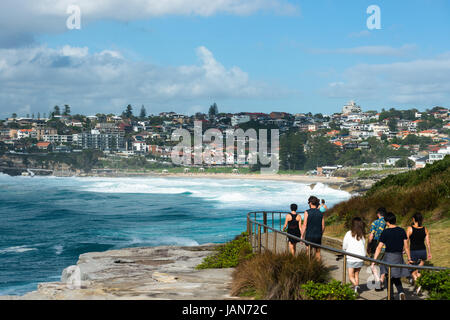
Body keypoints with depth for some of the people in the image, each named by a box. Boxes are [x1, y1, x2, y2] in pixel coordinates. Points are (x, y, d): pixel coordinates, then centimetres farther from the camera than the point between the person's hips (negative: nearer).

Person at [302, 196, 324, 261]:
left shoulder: (307, 212, -7)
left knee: (309, 253, 3)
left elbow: (304, 225, -11)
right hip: (318, 236, 3)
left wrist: (302, 236, -5)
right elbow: (323, 227, 5)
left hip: (309, 236, -3)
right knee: (318, 253, 10)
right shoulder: (320, 213, 4)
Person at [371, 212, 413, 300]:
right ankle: (401, 292, -5)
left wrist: (374, 260, -5)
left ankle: (391, 297, 10)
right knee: (396, 278, 19)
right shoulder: (402, 231, 1)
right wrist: (409, 258, 12)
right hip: (399, 257, 3)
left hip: (389, 256, -3)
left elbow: (379, 247, -8)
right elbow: (406, 246, 3)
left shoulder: (385, 232, -8)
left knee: (389, 279, 8)